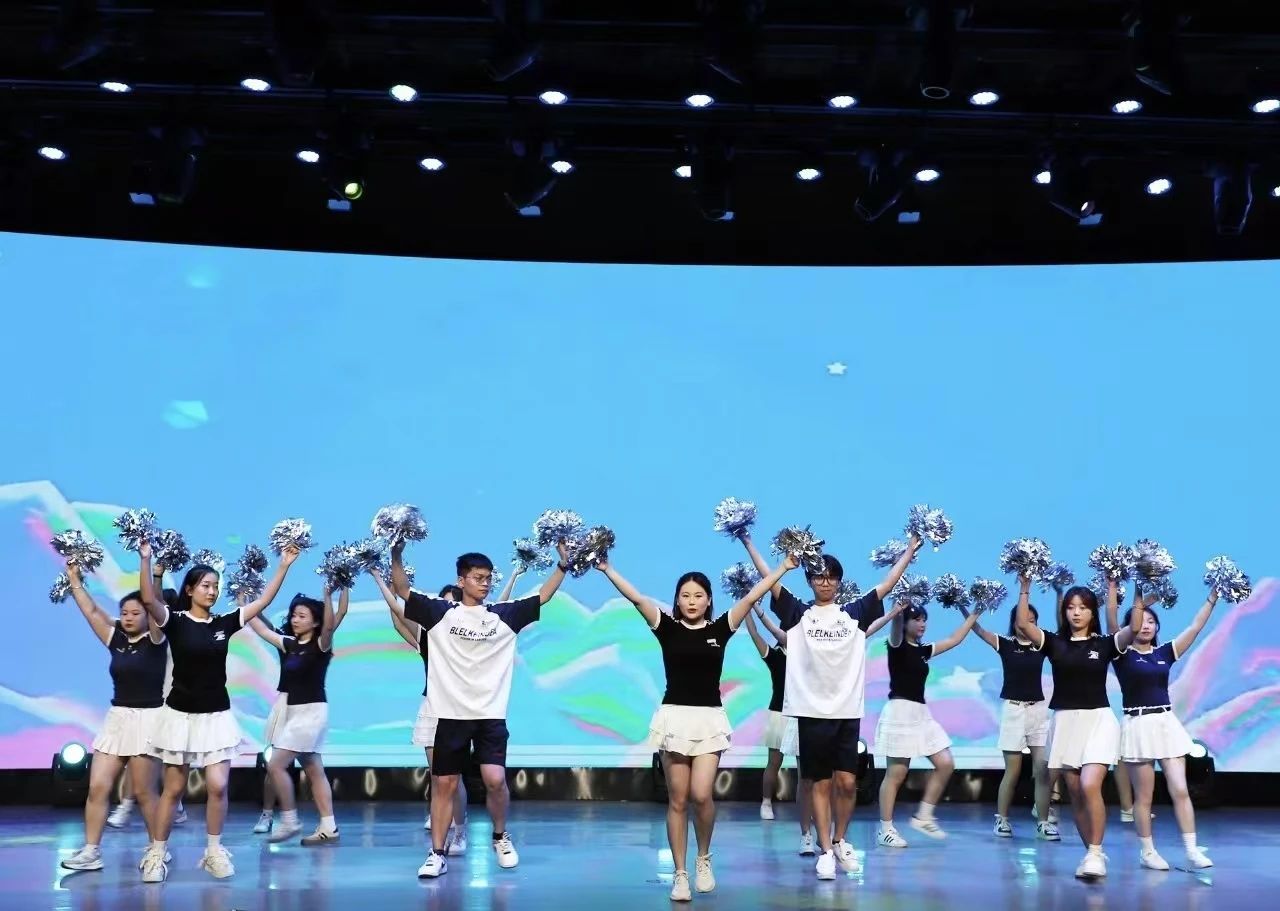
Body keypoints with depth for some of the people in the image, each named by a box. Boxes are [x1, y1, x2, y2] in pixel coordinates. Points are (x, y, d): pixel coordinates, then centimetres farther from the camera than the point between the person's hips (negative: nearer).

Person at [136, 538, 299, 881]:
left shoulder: (224, 623, 2)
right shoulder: (175, 621, -7)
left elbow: (263, 600, 2)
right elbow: (148, 599, -24)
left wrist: (284, 565, -3)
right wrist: (146, 560, -34)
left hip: (217, 715, 2)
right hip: (181, 714, -2)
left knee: (217, 786, -5)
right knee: (173, 789, 5)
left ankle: (215, 852, 11)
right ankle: (157, 854, 17)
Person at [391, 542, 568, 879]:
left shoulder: (504, 615, 5)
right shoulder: (441, 613, 0)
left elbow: (543, 596, 7)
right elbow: (402, 591, -4)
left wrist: (563, 564, -3)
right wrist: (397, 555, -17)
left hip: (491, 715, 1)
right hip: (451, 714, 0)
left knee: (495, 780, -10)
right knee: (444, 784, 4)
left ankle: (500, 836, 16)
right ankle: (437, 854, 15)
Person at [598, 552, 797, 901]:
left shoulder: (720, 629, 4)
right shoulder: (667, 628, 2)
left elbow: (752, 597, 1)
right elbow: (636, 598, -5)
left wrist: (784, 567, -1)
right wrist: (607, 569, -10)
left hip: (709, 719, 0)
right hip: (674, 717, 0)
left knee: (701, 795, -11)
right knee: (677, 800, 3)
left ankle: (704, 859, 17)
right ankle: (680, 875, 13)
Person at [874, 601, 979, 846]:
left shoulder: (923, 651, 15)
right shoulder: (897, 646, -5)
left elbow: (954, 639, 23)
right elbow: (895, 631, -28)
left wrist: (973, 615, 24)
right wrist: (897, 613, -50)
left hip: (921, 713, 8)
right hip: (900, 711, -8)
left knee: (946, 764, 2)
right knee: (896, 774, -5)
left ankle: (923, 817, 12)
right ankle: (885, 829, 4)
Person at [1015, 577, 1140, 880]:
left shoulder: (1104, 644, 0)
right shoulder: (1054, 642, 4)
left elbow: (1134, 629, -15)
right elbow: (1023, 624, -8)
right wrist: (1025, 589, -12)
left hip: (1098, 720, -3)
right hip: (1065, 722, 3)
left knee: (1090, 786, -19)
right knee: (1075, 794, 7)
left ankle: (1095, 853, -9)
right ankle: (1092, 853, 19)